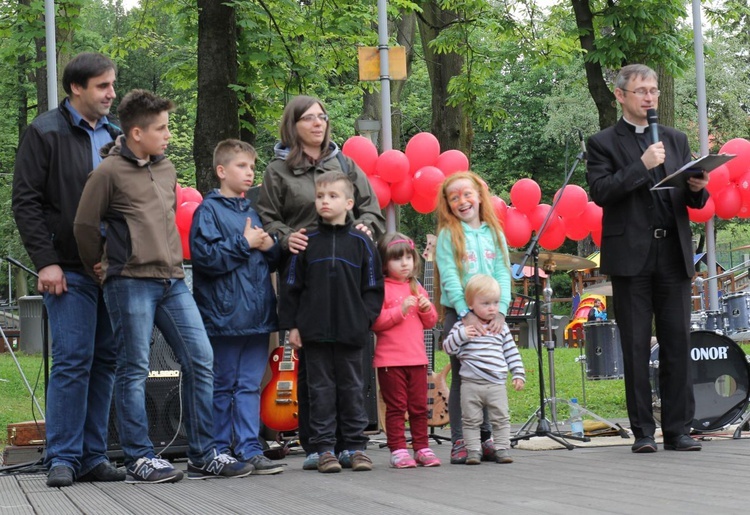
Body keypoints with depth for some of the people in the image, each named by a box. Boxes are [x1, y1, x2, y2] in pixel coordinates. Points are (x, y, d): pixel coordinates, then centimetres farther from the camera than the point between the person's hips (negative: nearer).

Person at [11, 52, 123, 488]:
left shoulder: (116, 136, 15)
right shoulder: (46, 133, -1)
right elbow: (26, 202, -5)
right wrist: (46, 262, -12)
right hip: (69, 270, -5)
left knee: (106, 362, 6)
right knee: (72, 361, -7)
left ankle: (93, 456, 13)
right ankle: (63, 459, 0)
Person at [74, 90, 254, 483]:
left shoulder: (167, 169, 16)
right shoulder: (109, 172, -6)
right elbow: (85, 225, -2)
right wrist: (100, 267, 9)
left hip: (173, 281, 7)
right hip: (130, 283, -7)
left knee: (200, 359, 2)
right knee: (134, 370, -1)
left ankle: (202, 455, 9)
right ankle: (139, 459, 6)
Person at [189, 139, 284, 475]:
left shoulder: (253, 210, 15)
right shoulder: (209, 210, -4)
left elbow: (273, 261, 22)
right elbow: (205, 256, -16)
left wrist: (270, 247, 0)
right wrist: (245, 243, -12)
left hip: (257, 316, 6)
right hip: (224, 316, -6)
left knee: (250, 385, 6)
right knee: (223, 387, 3)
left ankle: (249, 448, 7)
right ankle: (220, 451, 10)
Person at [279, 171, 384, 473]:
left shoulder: (361, 242, 3)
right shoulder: (307, 242, 4)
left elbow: (373, 287, 6)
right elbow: (291, 286, 6)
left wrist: (366, 318, -5)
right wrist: (290, 325, 1)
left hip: (351, 332, 0)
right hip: (314, 332, 0)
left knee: (352, 388, 7)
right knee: (321, 390, 4)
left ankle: (356, 446, 15)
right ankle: (324, 448, 8)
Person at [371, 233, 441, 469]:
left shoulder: (417, 288, 15)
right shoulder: (382, 288, -5)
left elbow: (430, 322, 19)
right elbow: (375, 322, -14)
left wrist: (427, 309, -2)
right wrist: (401, 310, -20)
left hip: (417, 358, 6)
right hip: (390, 359, -6)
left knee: (419, 406, 9)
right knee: (396, 406, -1)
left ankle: (422, 448, 16)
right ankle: (398, 450, 4)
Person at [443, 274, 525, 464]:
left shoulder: (501, 327, 9)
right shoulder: (463, 326, 1)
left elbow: (511, 352, 13)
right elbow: (448, 348, -3)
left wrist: (518, 374, 8)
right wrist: (462, 335, -19)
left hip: (497, 384, 2)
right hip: (471, 383, -2)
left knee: (501, 419, 3)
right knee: (471, 420, 2)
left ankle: (502, 449, 10)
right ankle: (473, 451, 8)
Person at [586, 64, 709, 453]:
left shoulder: (676, 140, 18)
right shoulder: (603, 143, 5)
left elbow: (693, 201, 18)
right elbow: (600, 192, -9)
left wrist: (697, 189, -4)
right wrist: (642, 165, -14)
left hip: (673, 256, 4)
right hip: (631, 257, -3)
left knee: (678, 344, 1)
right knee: (636, 348, 0)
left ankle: (678, 430, 6)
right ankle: (643, 432, 5)